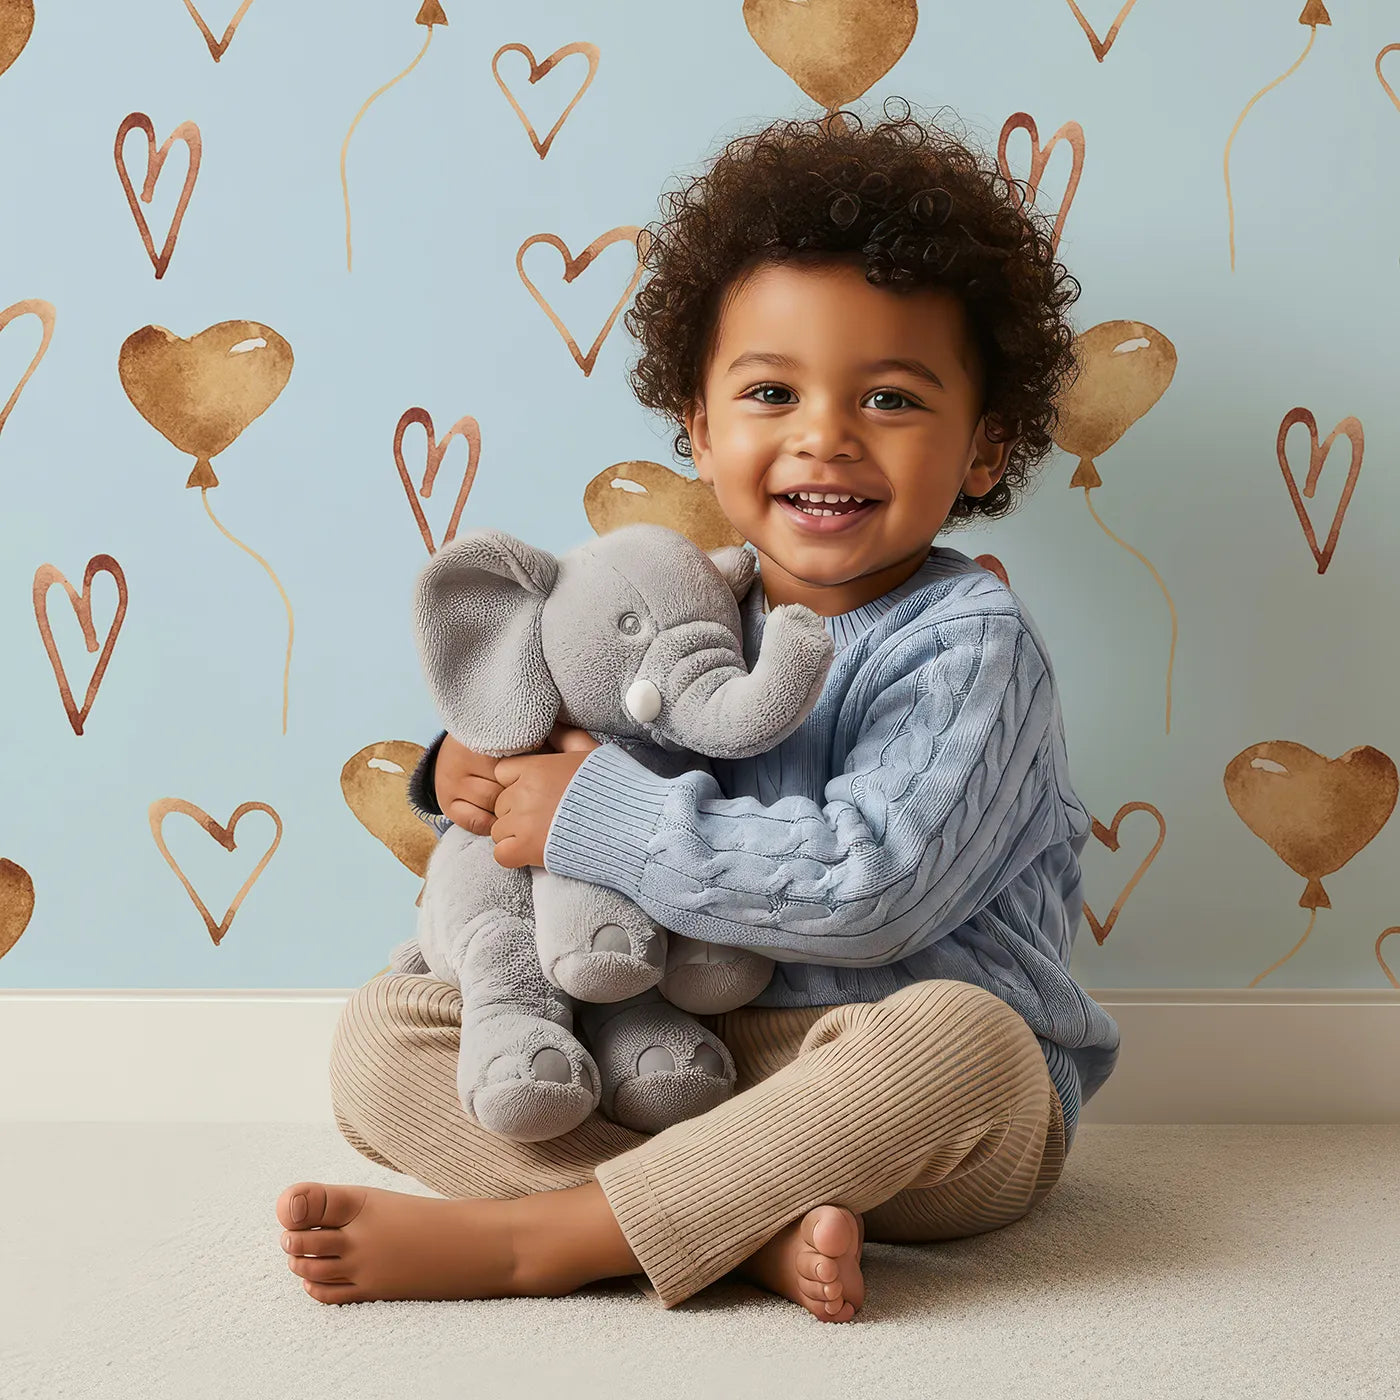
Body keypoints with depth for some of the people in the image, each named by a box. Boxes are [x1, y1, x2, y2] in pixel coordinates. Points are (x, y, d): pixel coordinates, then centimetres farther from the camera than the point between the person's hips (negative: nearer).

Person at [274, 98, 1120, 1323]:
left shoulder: (968, 641, -11)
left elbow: (868, 886, -26)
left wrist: (594, 812, -20)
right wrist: (473, 768, -3)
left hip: (932, 1124, -5)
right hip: (674, 1070, 6)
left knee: (953, 1037, -39)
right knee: (382, 1035, -7)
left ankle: (515, 1237, -29)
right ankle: (749, 1223, -28)